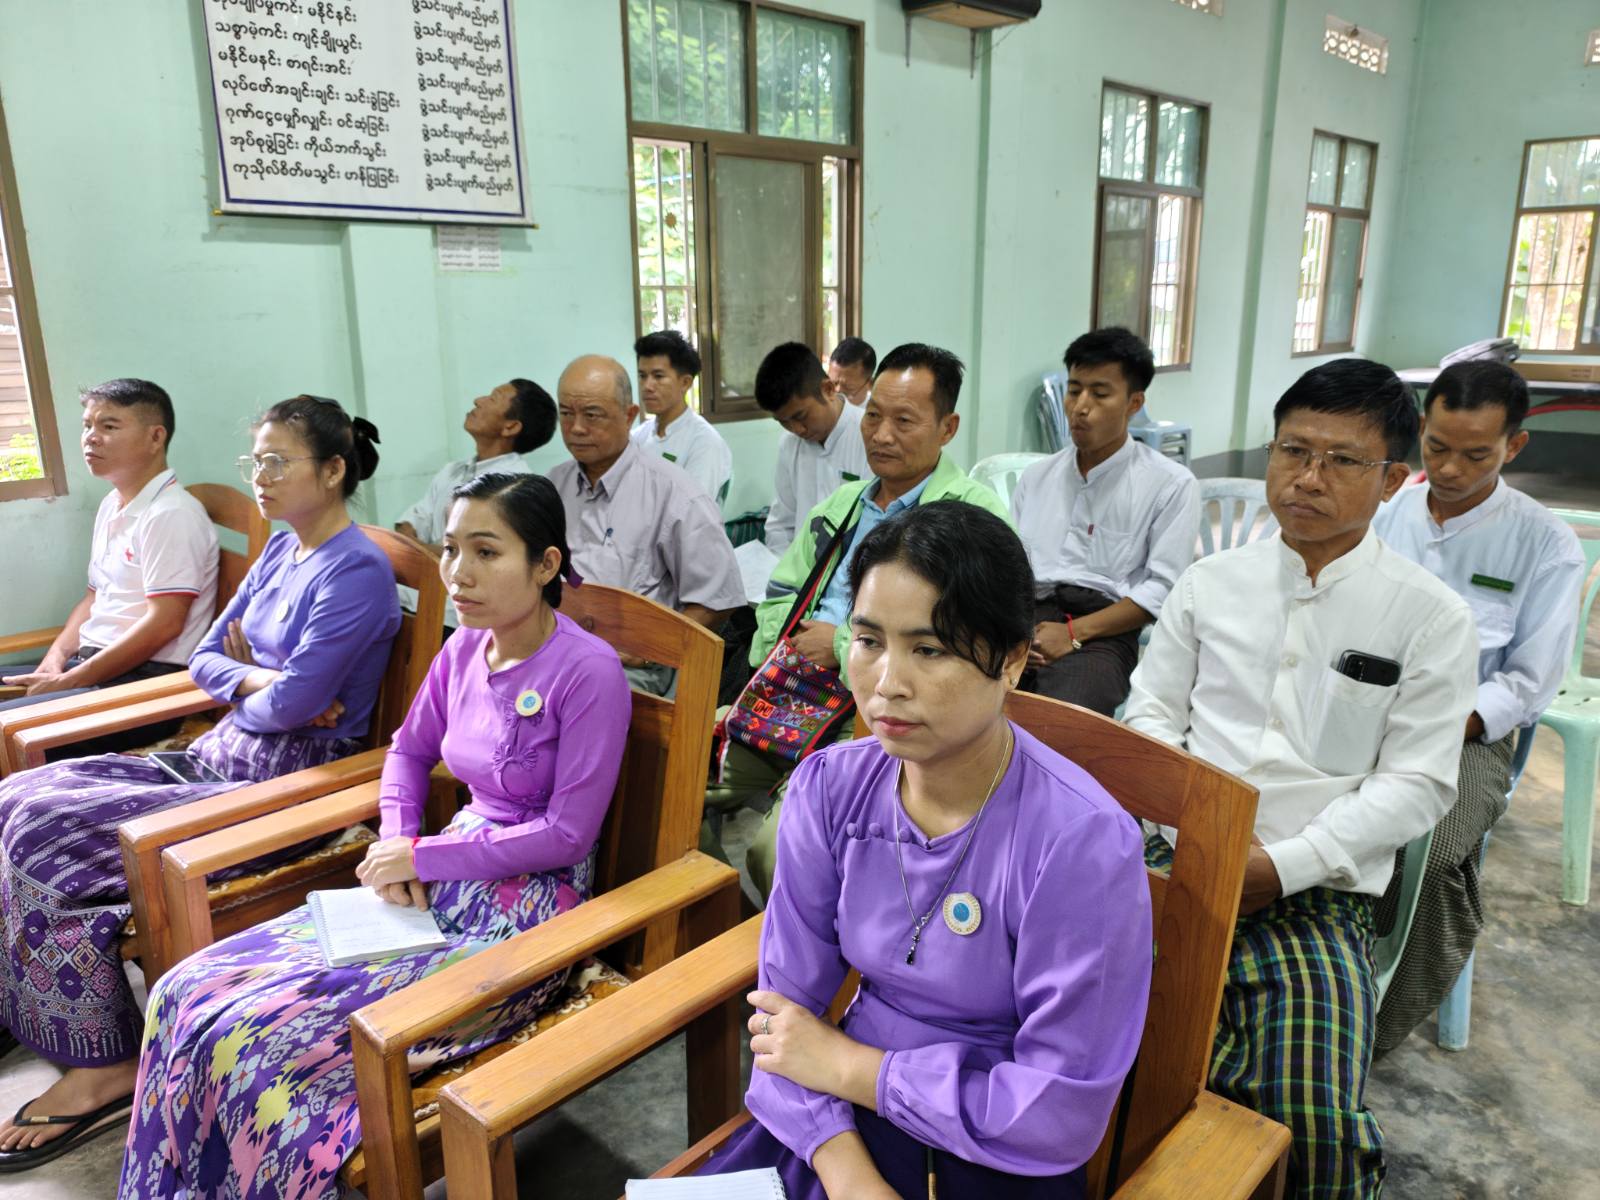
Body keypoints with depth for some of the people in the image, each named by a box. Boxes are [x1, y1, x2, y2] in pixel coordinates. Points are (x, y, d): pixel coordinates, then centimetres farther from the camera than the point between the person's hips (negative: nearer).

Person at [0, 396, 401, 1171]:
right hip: (224, 754, 9)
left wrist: (238, 686, 0)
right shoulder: (281, 551, 11)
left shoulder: (356, 572, -17)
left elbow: (290, 705, -22)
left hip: (287, 783, -9)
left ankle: (105, 1066, -2)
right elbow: (206, 659, 12)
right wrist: (258, 682, -9)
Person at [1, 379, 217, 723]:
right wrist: (54, 660, 6)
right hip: (91, 663, 9)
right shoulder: (111, 507, 16)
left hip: (146, 680, -9)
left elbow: (163, 624, -19)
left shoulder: (170, 514, -14)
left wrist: (68, 681, -15)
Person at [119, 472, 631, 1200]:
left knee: (248, 1036, -18)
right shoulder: (465, 649, 3)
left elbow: (568, 834, -17)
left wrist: (422, 856, -13)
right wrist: (395, 846, 0)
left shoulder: (589, 670, -18)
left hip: (529, 907, -7)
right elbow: (410, 751, 19)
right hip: (446, 878, 7)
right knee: (189, 991, -4)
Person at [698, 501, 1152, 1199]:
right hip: (842, 1123, 4)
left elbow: (1061, 1114, -20)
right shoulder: (829, 787, -9)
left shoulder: (1083, 841, -23)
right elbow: (784, 1007, -4)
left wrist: (845, 1064, -14)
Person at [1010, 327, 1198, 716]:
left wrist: (1074, 633, -12)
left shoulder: (1172, 485, 4)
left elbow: (1163, 586, -3)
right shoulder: (1036, 477, 20)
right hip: (1029, 617, 4)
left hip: (1103, 630, -3)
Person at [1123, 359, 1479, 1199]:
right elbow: (1152, 712, 12)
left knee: (1316, 1126, -24)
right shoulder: (1210, 582, 11)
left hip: (1316, 894, -2)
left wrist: (1283, 865, -12)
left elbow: (1416, 784, -1)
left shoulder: (1431, 617, 3)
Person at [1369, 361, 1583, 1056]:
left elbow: (1528, 683, -4)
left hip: (1468, 730, -2)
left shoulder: (1547, 546, -1)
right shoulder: (1384, 511, 7)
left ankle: (1383, 1037, -8)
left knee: (1433, 852, -33)